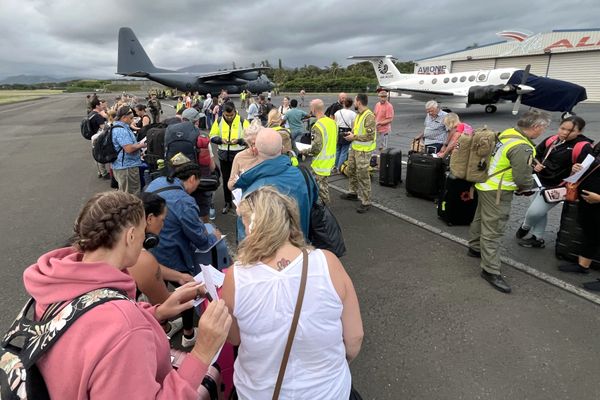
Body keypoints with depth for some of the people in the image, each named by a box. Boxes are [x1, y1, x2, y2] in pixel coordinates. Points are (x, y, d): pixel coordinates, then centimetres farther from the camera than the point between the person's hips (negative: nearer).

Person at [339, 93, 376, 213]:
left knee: (363, 176, -5)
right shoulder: (359, 114, 10)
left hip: (364, 150, -10)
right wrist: (351, 134, 3)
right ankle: (353, 193, 40)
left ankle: (366, 202, 5)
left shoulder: (369, 116, -19)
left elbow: (370, 136, -23)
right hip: (354, 148, 10)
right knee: (351, 171, 21)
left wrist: (354, 137, -18)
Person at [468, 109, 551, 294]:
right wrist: (527, 188, 2)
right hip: (497, 192, -10)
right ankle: (490, 270, 6)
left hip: (486, 184, 10)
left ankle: (475, 248, 44)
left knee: (481, 218, 25)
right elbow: (523, 178, -21)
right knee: (493, 230, -3)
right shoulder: (522, 147, -26)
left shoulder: (508, 133, 1)